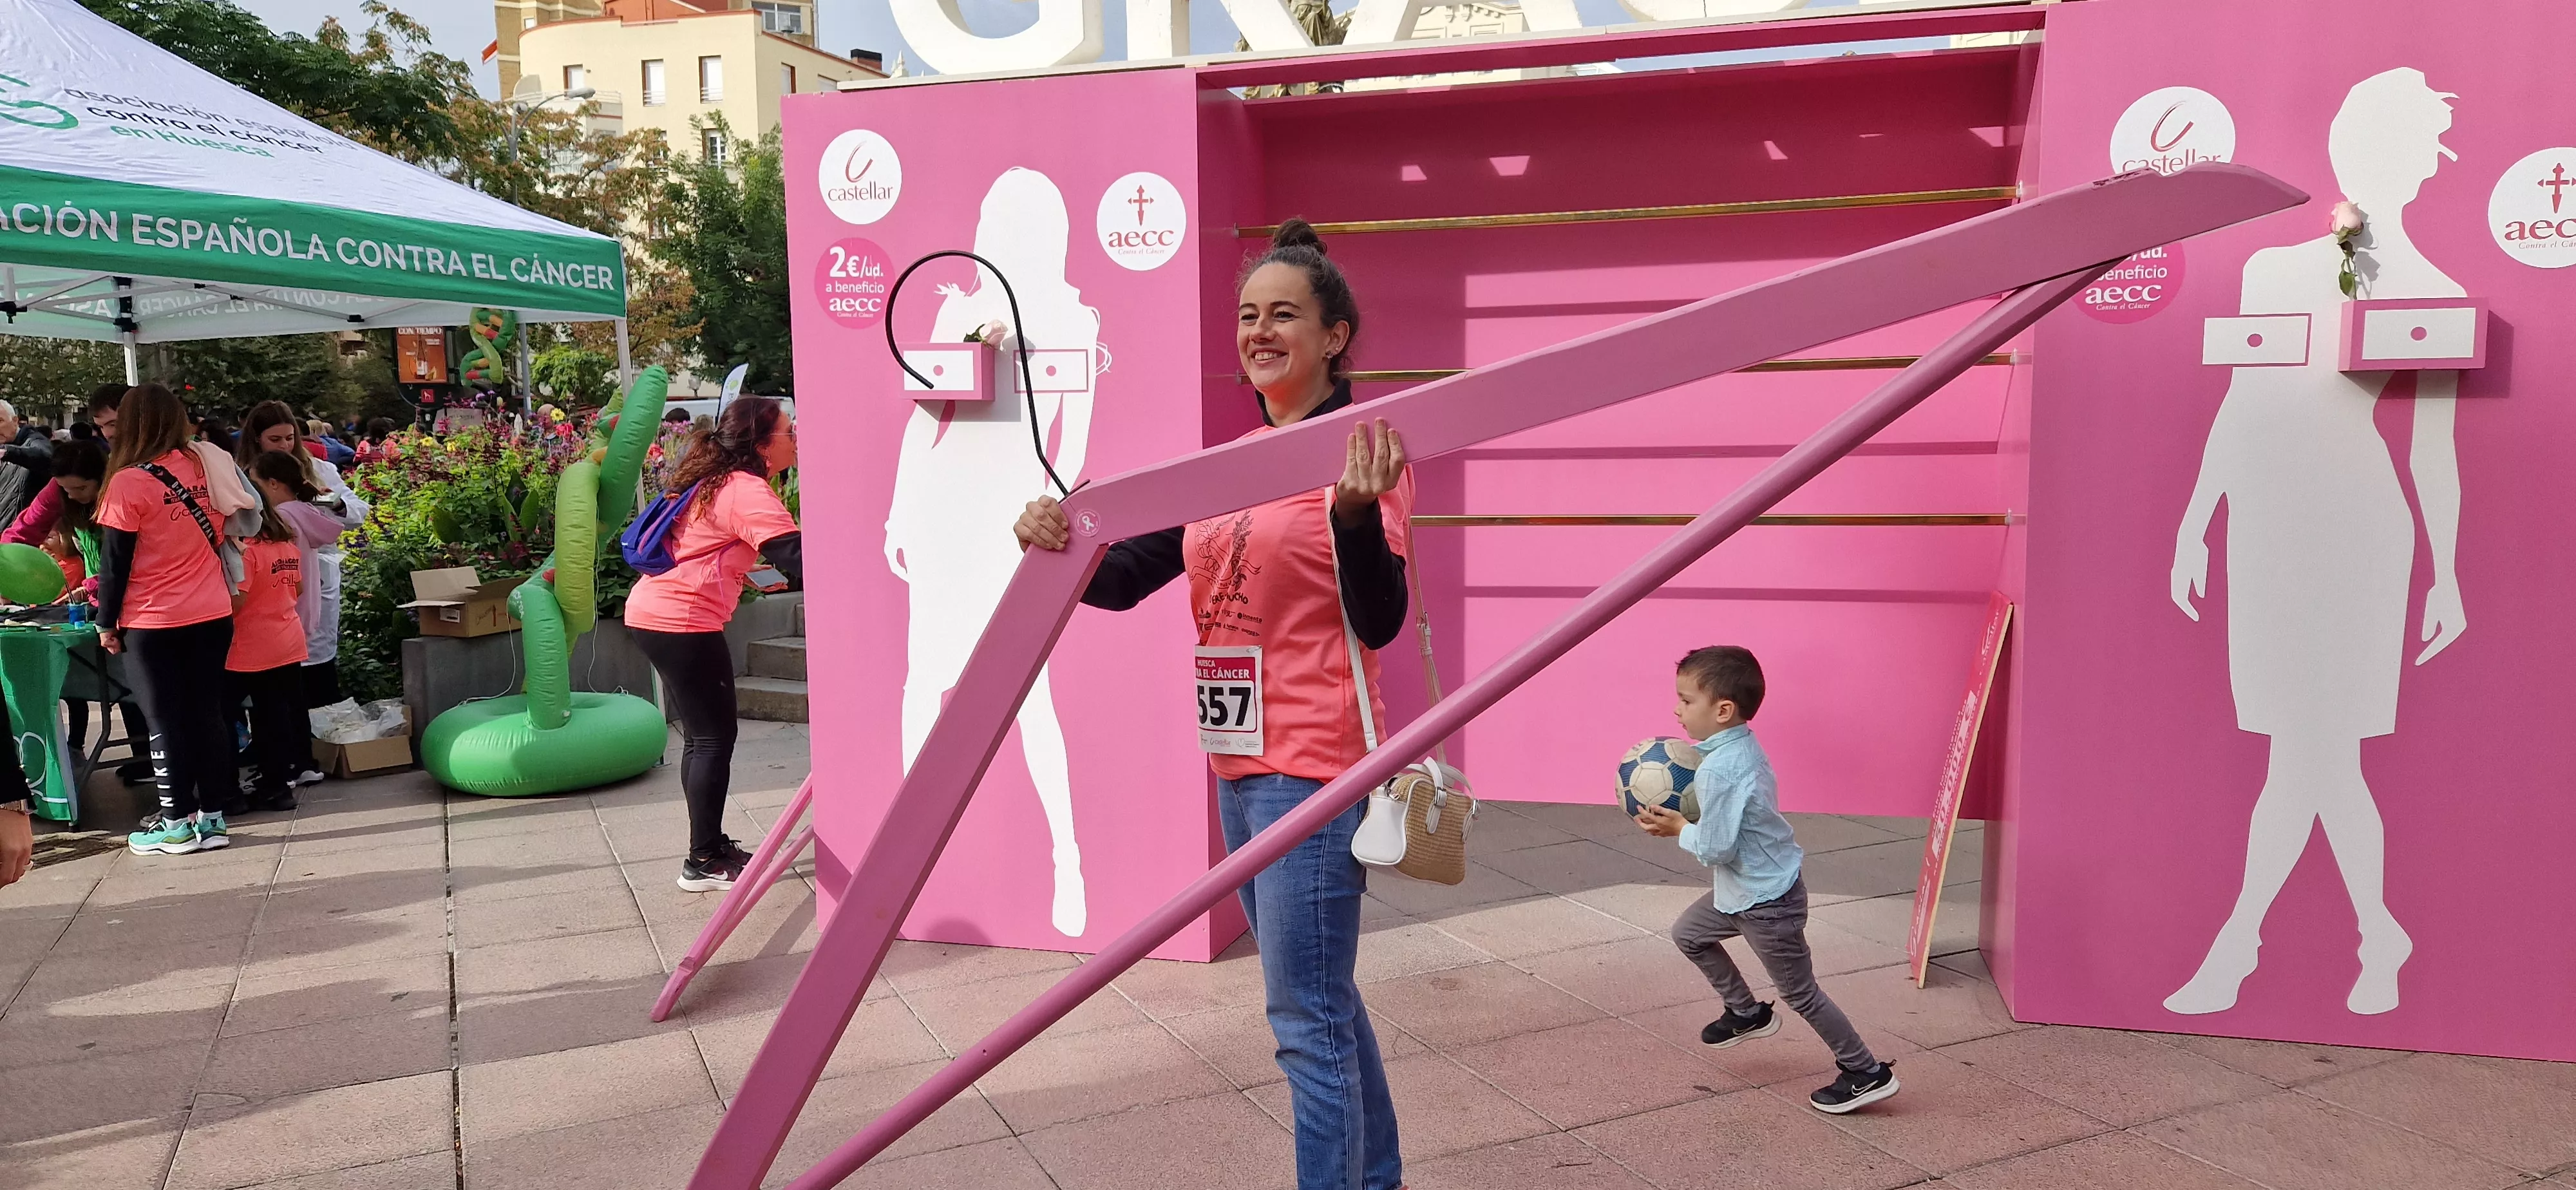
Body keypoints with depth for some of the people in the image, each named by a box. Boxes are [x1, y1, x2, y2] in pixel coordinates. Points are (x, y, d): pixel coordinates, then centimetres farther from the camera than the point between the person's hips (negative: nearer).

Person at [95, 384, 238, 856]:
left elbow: (115, 561, -8)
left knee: (165, 722, 5)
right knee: (206, 714, 10)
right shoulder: (200, 464, 1)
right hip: (212, 615, 4)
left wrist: (107, 623, 0)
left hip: (153, 623, -4)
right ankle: (212, 817, 15)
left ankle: (177, 825, 11)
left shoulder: (129, 482, -12)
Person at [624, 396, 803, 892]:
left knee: (702, 735, 16)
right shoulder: (747, 491, -14)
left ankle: (711, 847, 24)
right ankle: (704, 863, 3)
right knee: (714, 738, -2)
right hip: (682, 622, -10)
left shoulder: (717, 481, 16)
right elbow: (797, 561, -25)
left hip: (654, 612, 10)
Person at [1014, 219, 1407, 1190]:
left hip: (1313, 766, -8)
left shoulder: (1361, 447, -9)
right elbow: (1125, 577, 7)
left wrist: (1357, 511, -30)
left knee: (1308, 1018, -3)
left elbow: (1379, 620, -14)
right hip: (1240, 763, 8)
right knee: (1320, 999, 21)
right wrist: (1060, 545, -13)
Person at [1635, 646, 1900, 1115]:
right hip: (1744, 888, 10)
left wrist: (1678, 828, -11)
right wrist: (1685, 819, 0)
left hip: (1766, 900, -10)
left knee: (1800, 991, 4)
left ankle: (1866, 1073, 17)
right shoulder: (1742, 746, 0)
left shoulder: (1720, 770, -30)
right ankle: (1747, 1013, 37)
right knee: (1689, 932, 23)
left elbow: (1715, 849, -27)